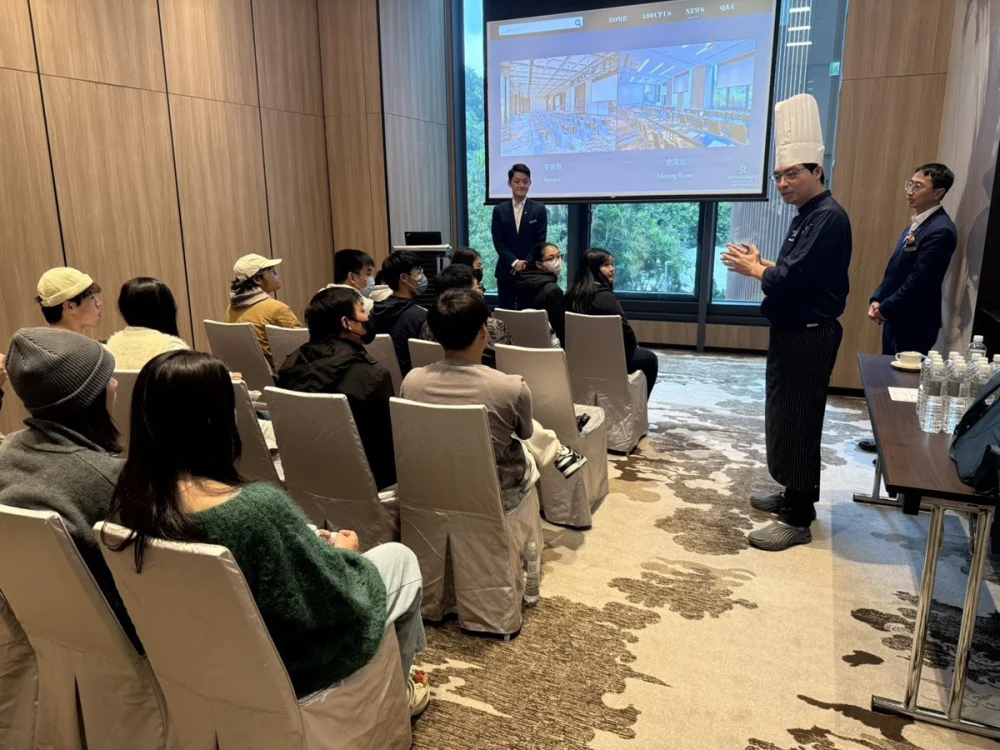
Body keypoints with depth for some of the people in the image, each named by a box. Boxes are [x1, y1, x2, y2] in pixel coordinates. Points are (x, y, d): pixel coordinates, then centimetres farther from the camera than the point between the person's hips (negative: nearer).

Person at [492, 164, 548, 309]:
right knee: (504, 310, 3)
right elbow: (498, 242, 0)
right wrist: (514, 262, -13)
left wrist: (525, 263, -12)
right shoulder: (499, 210, 5)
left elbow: (540, 241, -2)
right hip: (506, 270, 1)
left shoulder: (539, 209, 2)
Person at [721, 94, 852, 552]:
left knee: (796, 422, -4)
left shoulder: (829, 217, -19)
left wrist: (754, 269, -8)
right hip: (793, 332, 10)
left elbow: (792, 278, -26)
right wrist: (758, 264, 0)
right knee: (786, 418, 17)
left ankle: (797, 519, 6)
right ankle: (795, 495, 32)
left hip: (810, 337, -10)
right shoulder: (805, 216, 13)